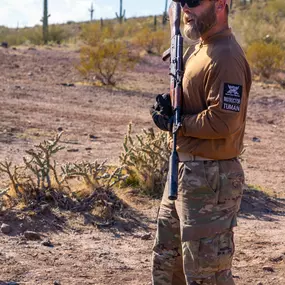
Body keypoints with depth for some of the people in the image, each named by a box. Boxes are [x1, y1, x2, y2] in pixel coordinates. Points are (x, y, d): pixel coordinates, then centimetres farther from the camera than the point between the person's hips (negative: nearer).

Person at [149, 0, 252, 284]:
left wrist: (176, 122, -12)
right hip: (184, 170, 10)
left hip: (210, 179, -10)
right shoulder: (197, 50, 12)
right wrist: (168, 104, 0)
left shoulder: (226, 57, -19)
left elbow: (222, 123, -26)